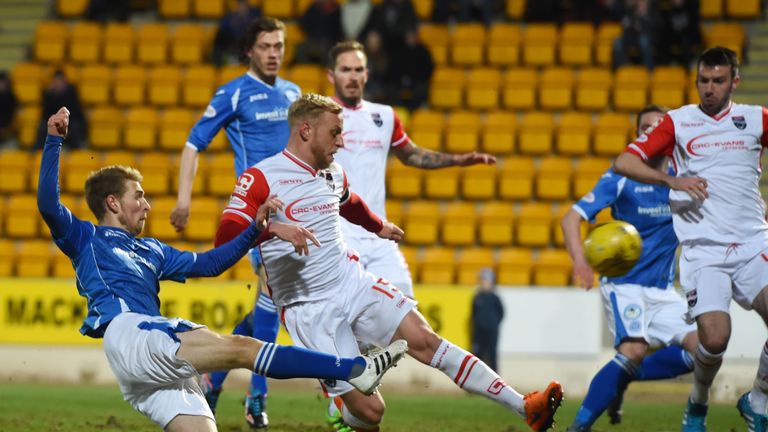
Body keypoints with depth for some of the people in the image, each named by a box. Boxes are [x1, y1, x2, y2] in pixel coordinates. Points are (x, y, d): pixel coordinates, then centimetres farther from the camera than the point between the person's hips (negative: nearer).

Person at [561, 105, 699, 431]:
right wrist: (580, 260, -30)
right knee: (634, 350, -27)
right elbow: (571, 218, -12)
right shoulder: (620, 178, -8)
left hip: (663, 290, 5)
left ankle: (619, 380, 8)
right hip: (624, 284, -5)